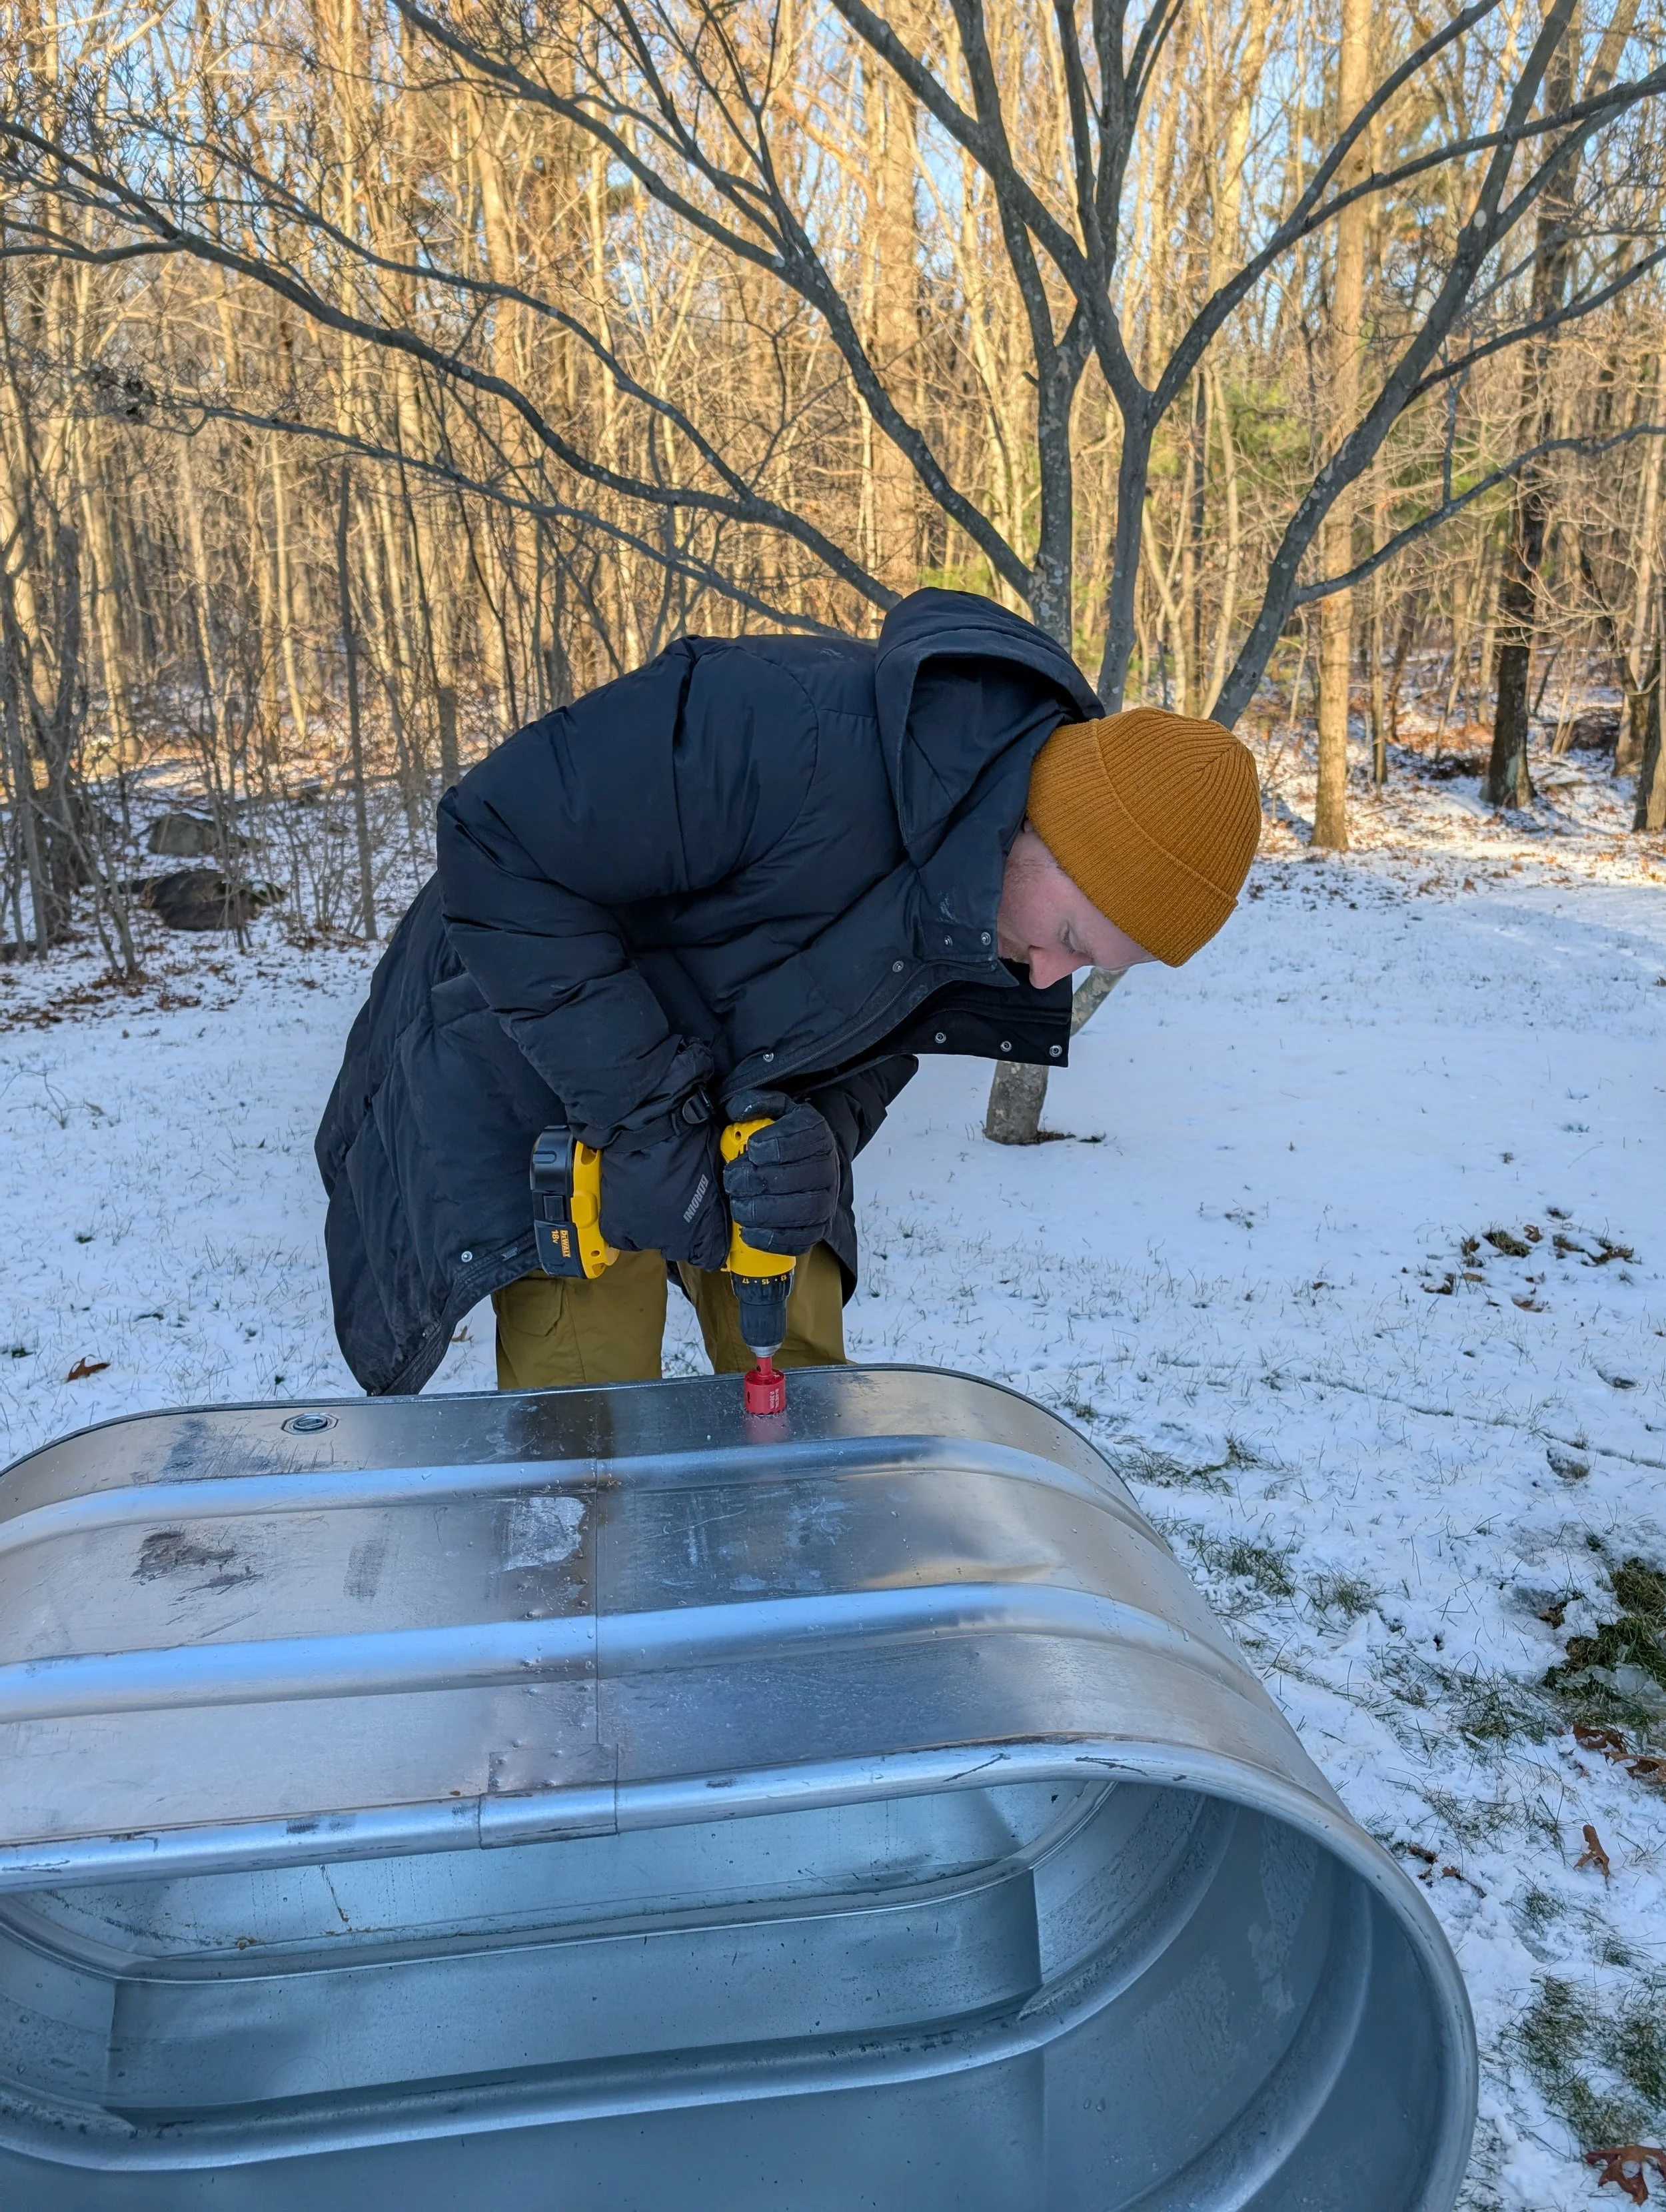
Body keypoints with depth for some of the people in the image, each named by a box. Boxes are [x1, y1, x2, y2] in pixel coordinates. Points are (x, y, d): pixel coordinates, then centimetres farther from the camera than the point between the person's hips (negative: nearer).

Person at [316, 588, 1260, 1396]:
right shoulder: (800, 737, -37)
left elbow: (873, 1046, 1)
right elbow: (498, 844, -33)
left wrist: (819, 1139, -24)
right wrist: (649, 1121, -31)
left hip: (735, 1102, 6)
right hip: (535, 1059, -6)